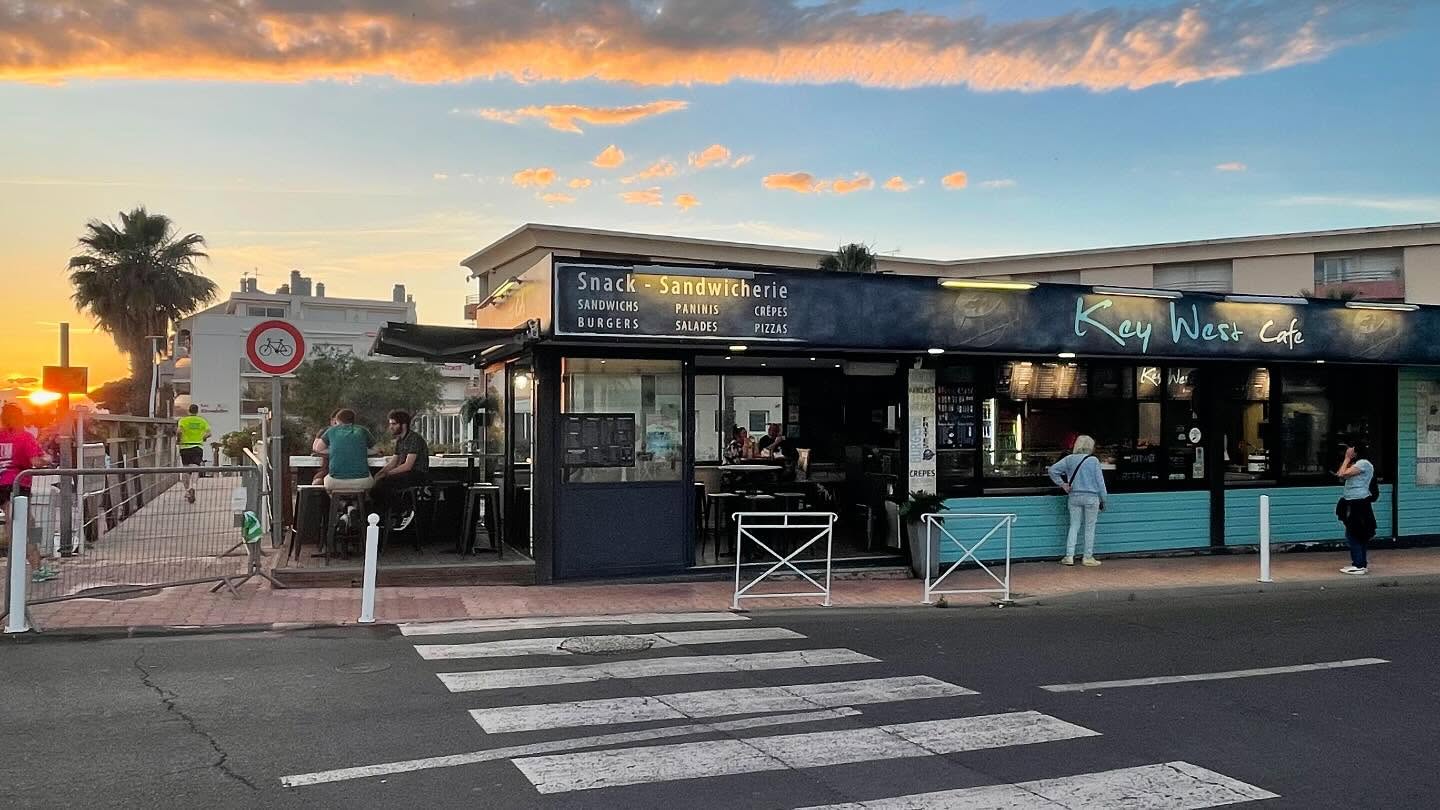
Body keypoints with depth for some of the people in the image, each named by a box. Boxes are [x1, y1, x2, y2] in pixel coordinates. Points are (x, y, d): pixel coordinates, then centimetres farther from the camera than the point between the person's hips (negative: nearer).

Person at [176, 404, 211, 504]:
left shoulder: (183, 420, 1)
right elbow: (208, 433, -3)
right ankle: (192, 487, -32)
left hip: (185, 446, 0)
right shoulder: (202, 421, 5)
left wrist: (178, 440, 2)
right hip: (198, 447, 0)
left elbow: (179, 431, -15)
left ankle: (187, 490, 20)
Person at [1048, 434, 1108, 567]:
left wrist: (1062, 484, 5)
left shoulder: (1069, 459, 2)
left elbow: (1053, 470, 0)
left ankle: (1069, 556, 4)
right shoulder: (1093, 460, -7)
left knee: (1074, 526, 9)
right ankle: (1088, 557, 11)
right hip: (1091, 497, -3)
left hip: (1074, 496, 3)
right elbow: (1099, 481, -4)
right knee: (1090, 528, 7)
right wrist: (1103, 499, 5)